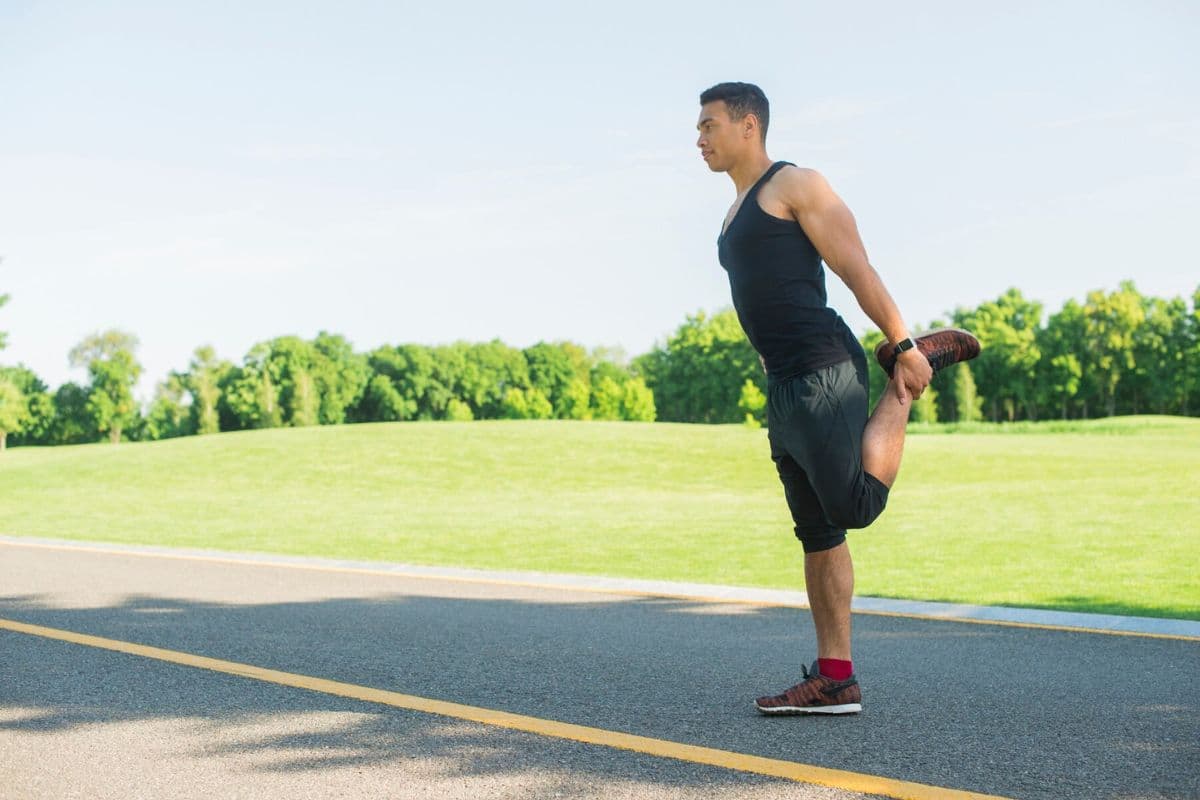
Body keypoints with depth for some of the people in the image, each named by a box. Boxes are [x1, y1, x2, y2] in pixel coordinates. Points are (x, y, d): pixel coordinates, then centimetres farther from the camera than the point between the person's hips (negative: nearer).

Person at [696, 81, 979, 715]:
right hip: (783, 385, 9)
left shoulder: (794, 185, -2)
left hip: (823, 372, -9)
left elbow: (858, 270, -9)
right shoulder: (738, 211, 24)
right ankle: (835, 680, 8)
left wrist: (904, 345, -14)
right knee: (816, 533, 6)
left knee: (855, 506, -18)